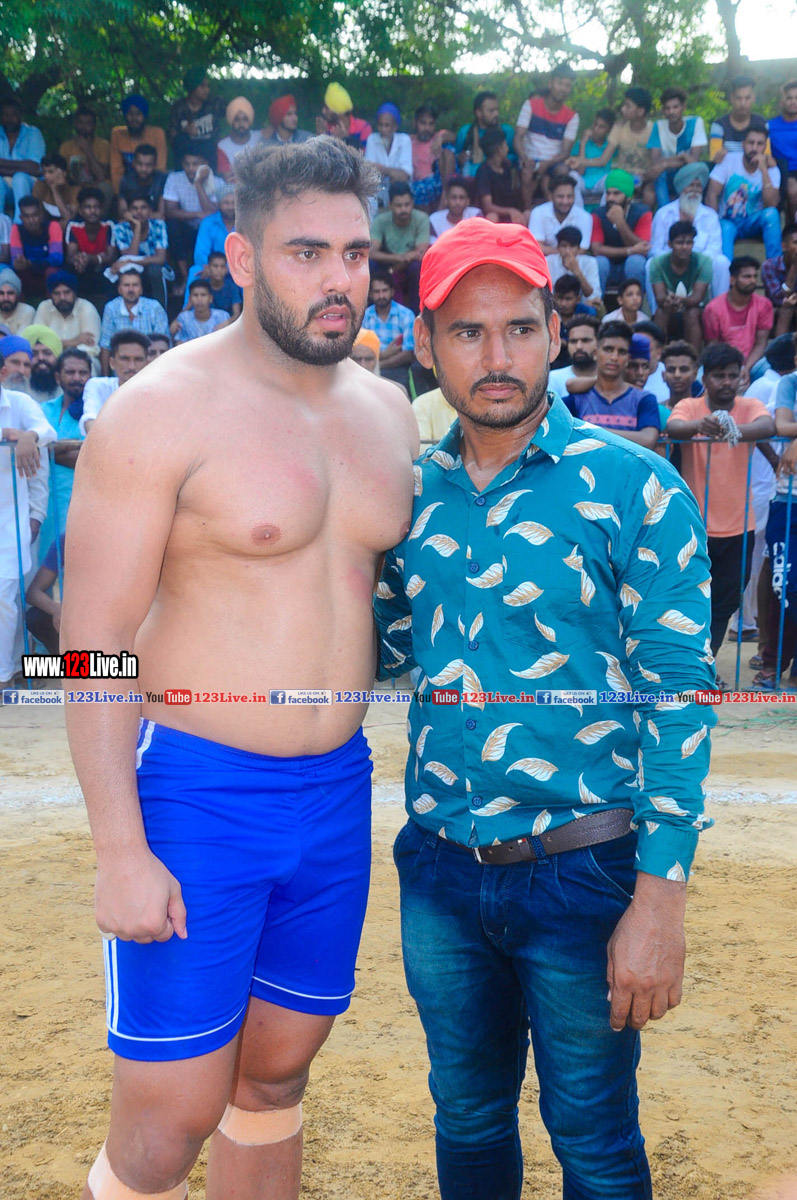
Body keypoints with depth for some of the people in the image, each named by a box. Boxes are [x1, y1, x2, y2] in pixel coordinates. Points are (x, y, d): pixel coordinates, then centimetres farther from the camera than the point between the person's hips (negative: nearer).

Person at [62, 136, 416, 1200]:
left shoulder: (388, 413, 7)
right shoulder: (163, 412, -12)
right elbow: (95, 636, -13)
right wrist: (122, 851, -16)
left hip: (338, 790, 6)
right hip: (195, 793, -6)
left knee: (277, 1077, 19)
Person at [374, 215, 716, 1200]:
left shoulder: (633, 487, -11)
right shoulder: (411, 491, 3)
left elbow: (679, 696, -12)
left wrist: (660, 900, -15)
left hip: (583, 868, -4)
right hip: (440, 868, 4)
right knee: (467, 1119, 21)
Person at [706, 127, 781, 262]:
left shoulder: (771, 170, -5)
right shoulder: (729, 160, -6)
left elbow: (771, 204, -21)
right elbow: (711, 195, -10)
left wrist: (764, 170, -25)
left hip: (752, 222, 1)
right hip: (727, 221, -1)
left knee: (771, 213, -30)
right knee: (725, 229, -35)